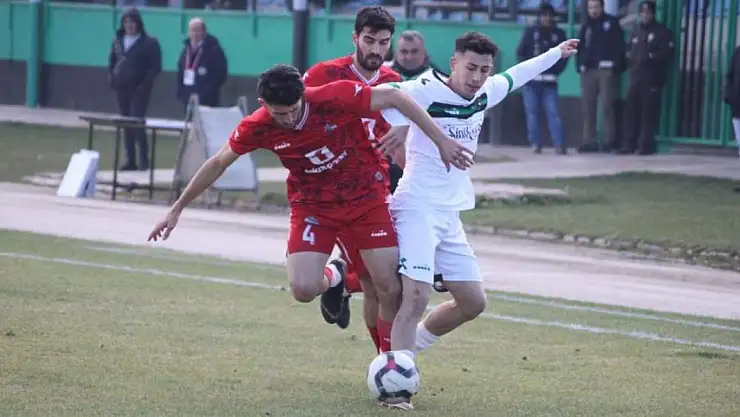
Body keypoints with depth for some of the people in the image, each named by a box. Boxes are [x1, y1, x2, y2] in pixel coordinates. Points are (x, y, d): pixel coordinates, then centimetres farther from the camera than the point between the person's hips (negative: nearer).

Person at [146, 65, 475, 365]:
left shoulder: (336, 97, -25)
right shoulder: (257, 128, -16)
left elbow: (395, 99, -15)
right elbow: (217, 164, 0)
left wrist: (441, 140, -14)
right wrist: (177, 209, 5)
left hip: (366, 198, -1)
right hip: (312, 206, 1)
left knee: (391, 290, -7)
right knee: (304, 289, -18)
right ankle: (331, 280, 20)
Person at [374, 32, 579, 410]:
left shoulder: (485, 94, 8)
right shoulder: (426, 91, -15)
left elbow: (515, 75, 27)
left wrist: (557, 53, 41)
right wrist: (399, 124, -51)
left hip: (450, 216, 8)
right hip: (417, 210, -8)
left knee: (473, 302, 11)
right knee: (416, 297, -20)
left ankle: (404, 349, 26)